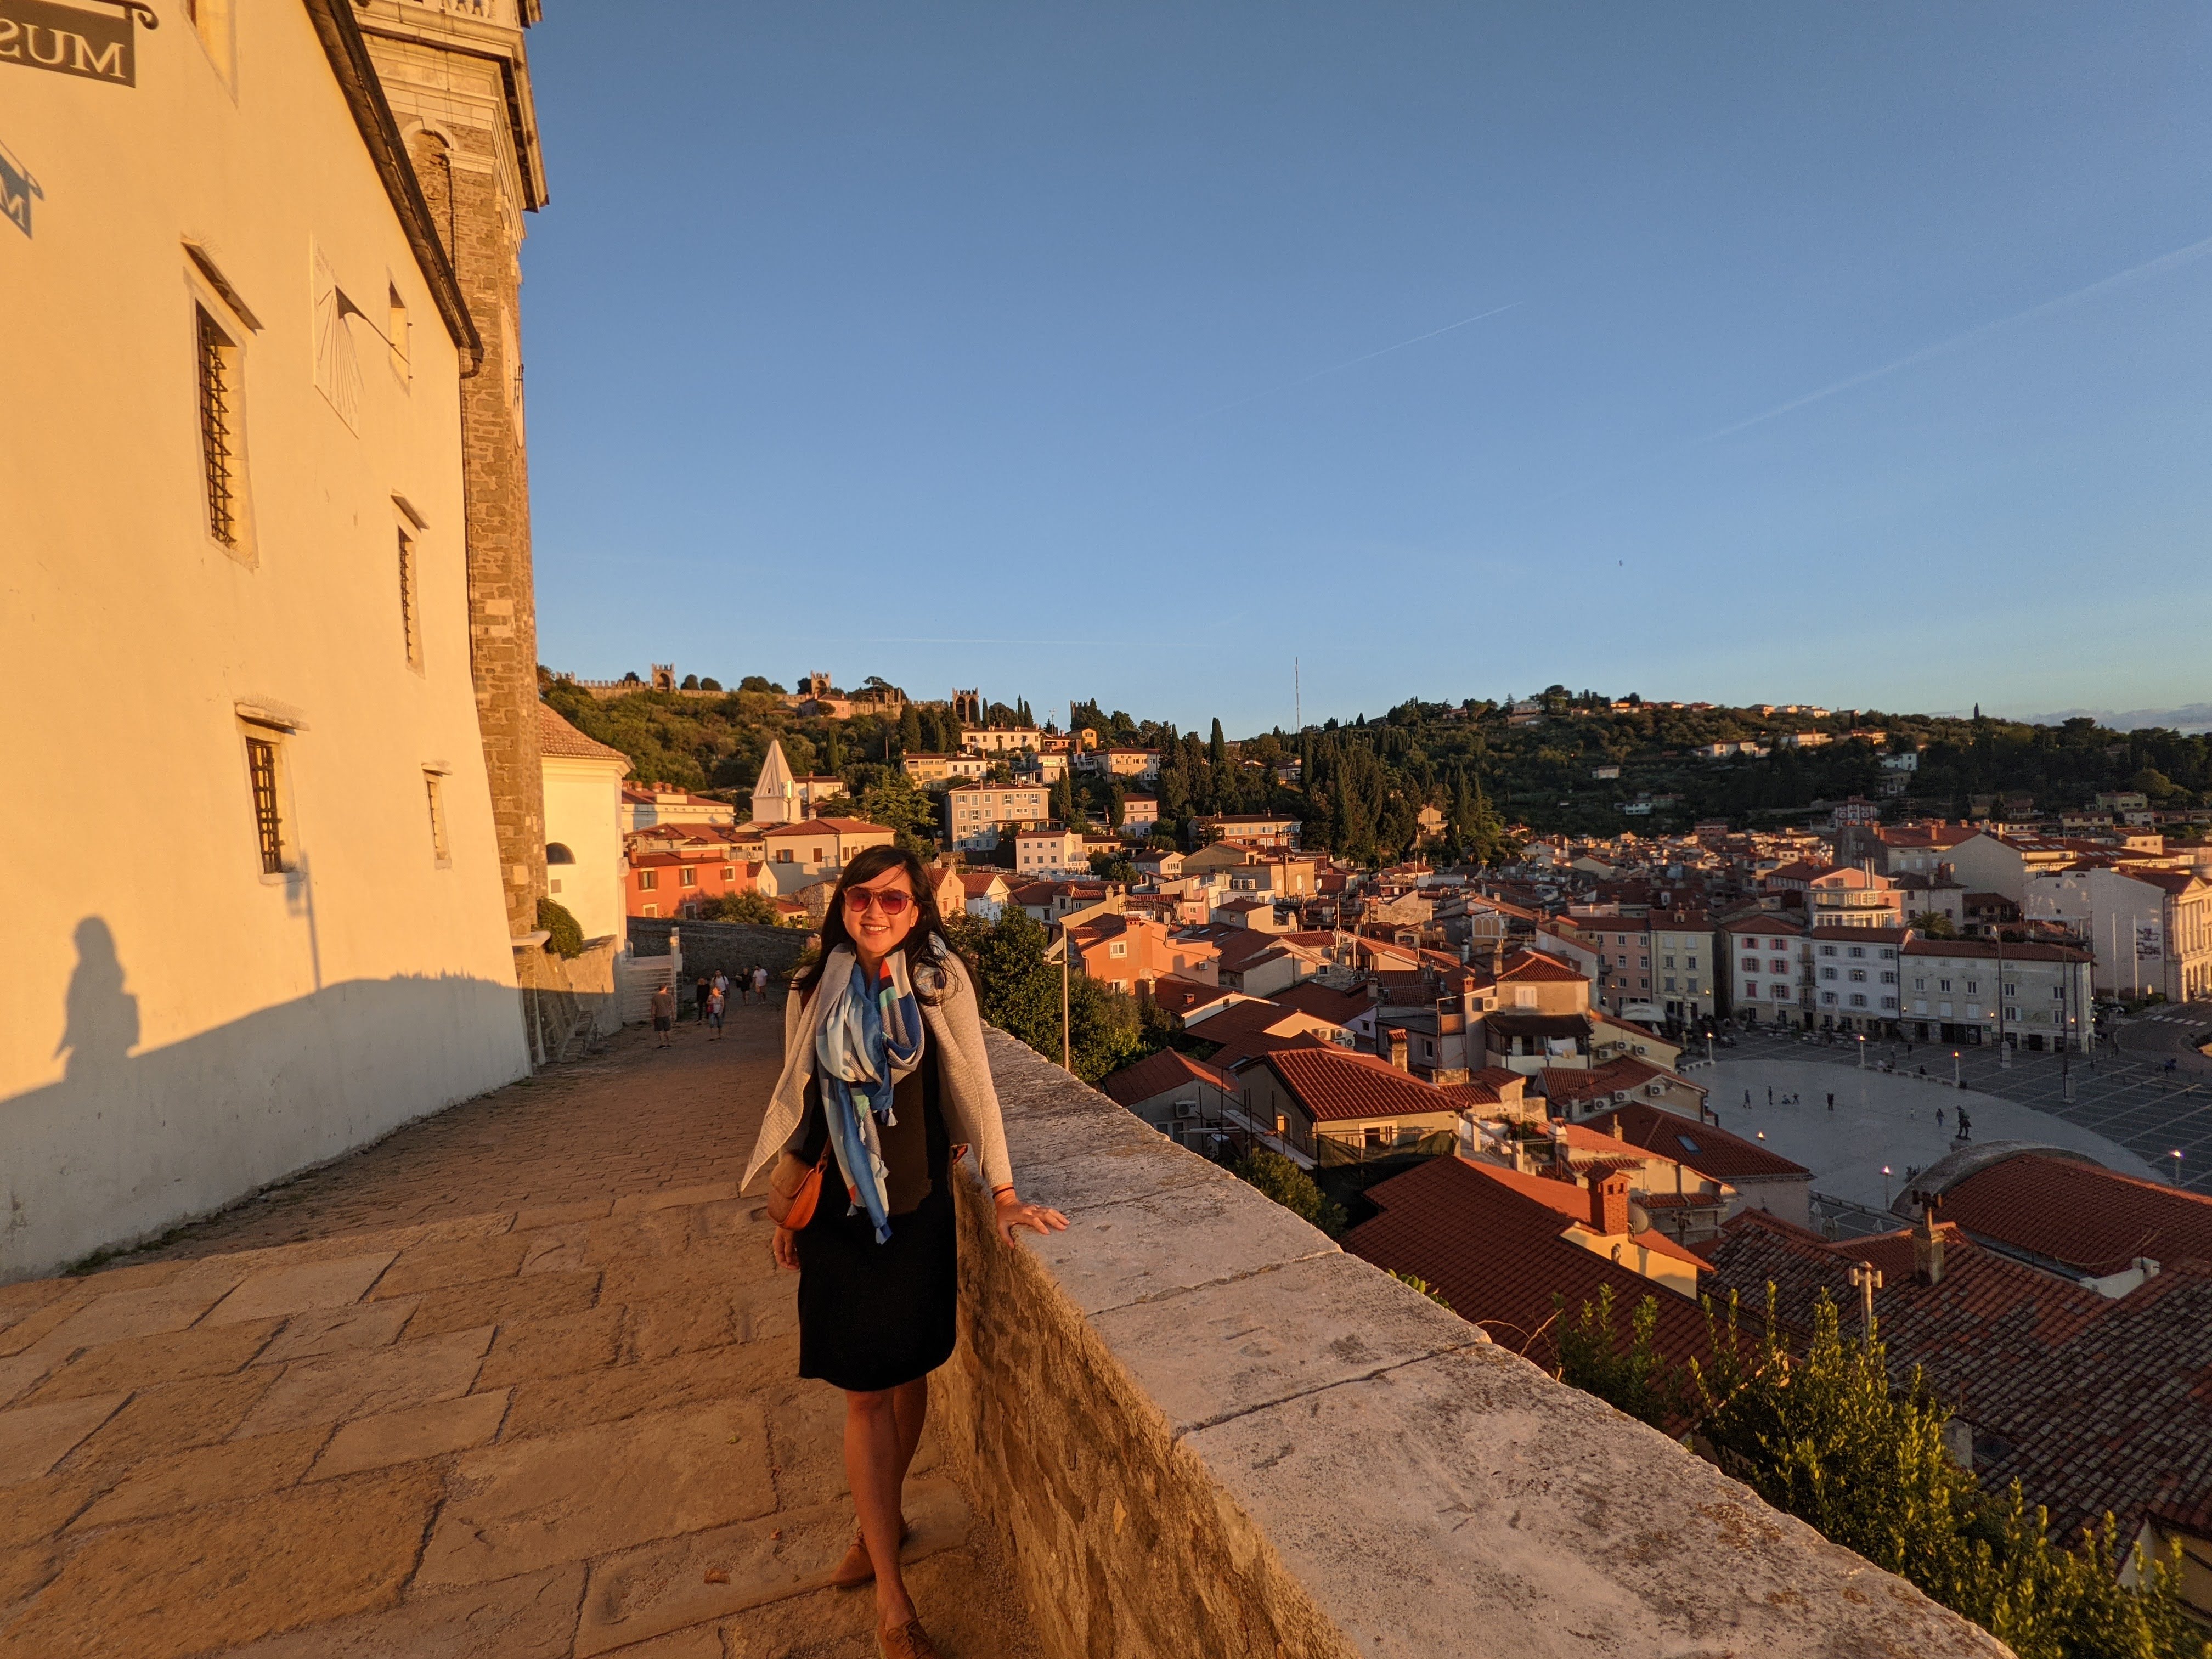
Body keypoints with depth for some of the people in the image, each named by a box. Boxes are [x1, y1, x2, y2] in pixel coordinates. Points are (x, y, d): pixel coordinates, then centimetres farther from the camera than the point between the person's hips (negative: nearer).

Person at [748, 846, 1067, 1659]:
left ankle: (885, 1516, 43)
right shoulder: (813, 993, -2)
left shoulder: (940, 980, -11)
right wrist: (787, 1213, 12)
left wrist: (1003, 1193, -13)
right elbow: (800, 1104, 6)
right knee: (864, 1392, 8)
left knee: (908, 1373, 16)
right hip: (837, 1210, 2)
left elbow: (972, 1082, -11)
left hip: (916, 1206, -1)